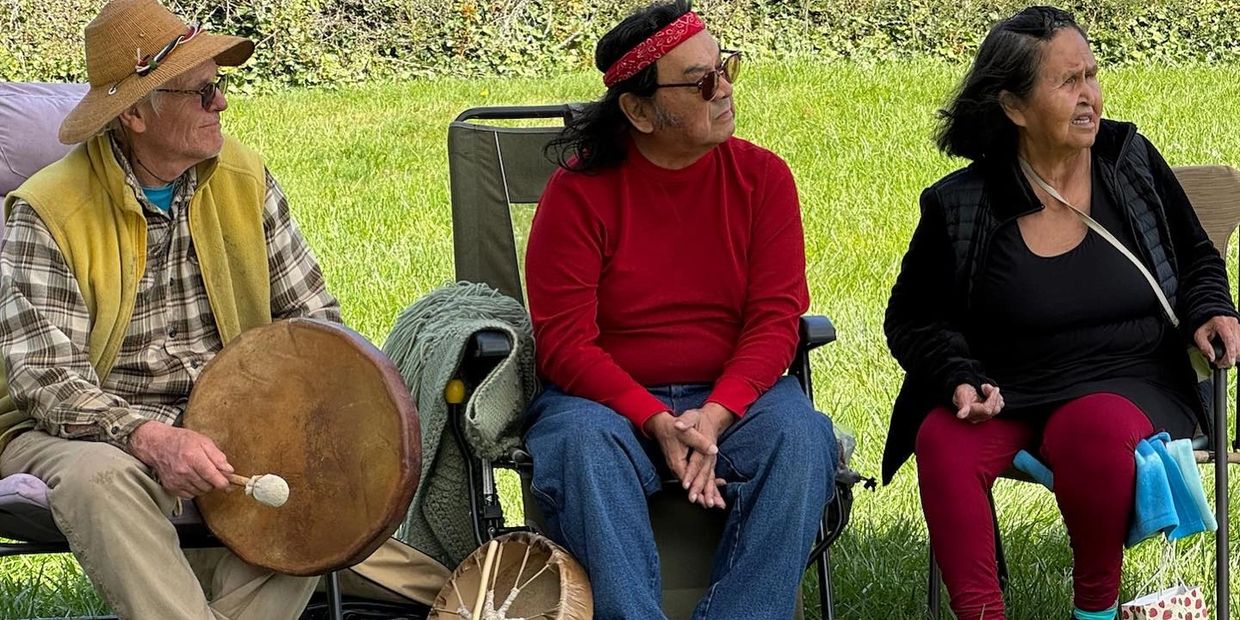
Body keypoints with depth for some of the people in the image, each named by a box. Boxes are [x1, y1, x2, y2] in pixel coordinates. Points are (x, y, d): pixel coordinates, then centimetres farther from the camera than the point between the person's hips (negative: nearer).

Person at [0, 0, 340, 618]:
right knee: (98, 475, -38)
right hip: (92, 431, -4)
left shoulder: (244, 179, 4)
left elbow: (312, 314, 9)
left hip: (226, 429, 4)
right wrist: (150, 438, -36)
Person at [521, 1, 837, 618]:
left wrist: (714, 417, -21)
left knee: (799, 439, -29)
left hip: (734, 395, 2)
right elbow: (565, 342, -8)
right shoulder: (579, 190, -5)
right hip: (607, 397, -2)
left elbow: (775, 317, -4)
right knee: (581, 445, -35)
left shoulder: (762, 176, 2)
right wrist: (655, 422, -23)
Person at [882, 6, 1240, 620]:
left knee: (1096, 431, -35)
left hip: (1126, 386, 0)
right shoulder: (960, 204, -1)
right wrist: (959, 378, -9)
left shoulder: (1132, 162, 4)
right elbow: (914, 320, 10)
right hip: (1006, 393, 0)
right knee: (943, 443, -31)